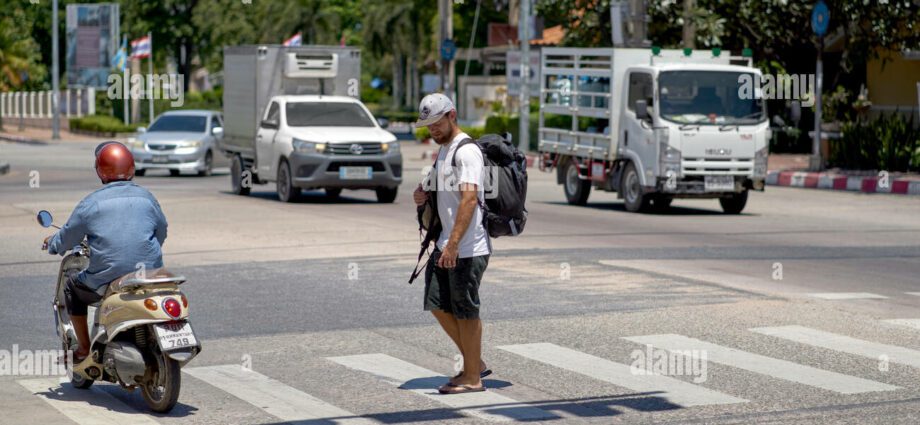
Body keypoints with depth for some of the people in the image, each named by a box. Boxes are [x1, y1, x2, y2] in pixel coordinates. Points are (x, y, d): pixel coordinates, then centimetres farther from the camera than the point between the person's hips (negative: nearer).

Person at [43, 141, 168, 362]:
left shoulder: (91, 203, -4)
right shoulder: (146, 198, 6)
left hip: (106, 280, -3)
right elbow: (161, 232, 19)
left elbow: (66, 238, 7)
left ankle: (84, 350, 22)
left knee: (72, 287, 25)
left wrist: (51, 243, 30)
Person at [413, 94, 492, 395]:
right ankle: (475, 363, 24)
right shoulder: (442, 150, 16)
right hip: (445, 245, 10)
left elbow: (470, 198, -27)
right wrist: (424, 196, 7)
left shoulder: (467, 152, -16)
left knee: (465, 312, -2)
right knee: (438, 305, 13)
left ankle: (472, 378, 9)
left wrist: (454, 243, -34)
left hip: (468, 248, -10)